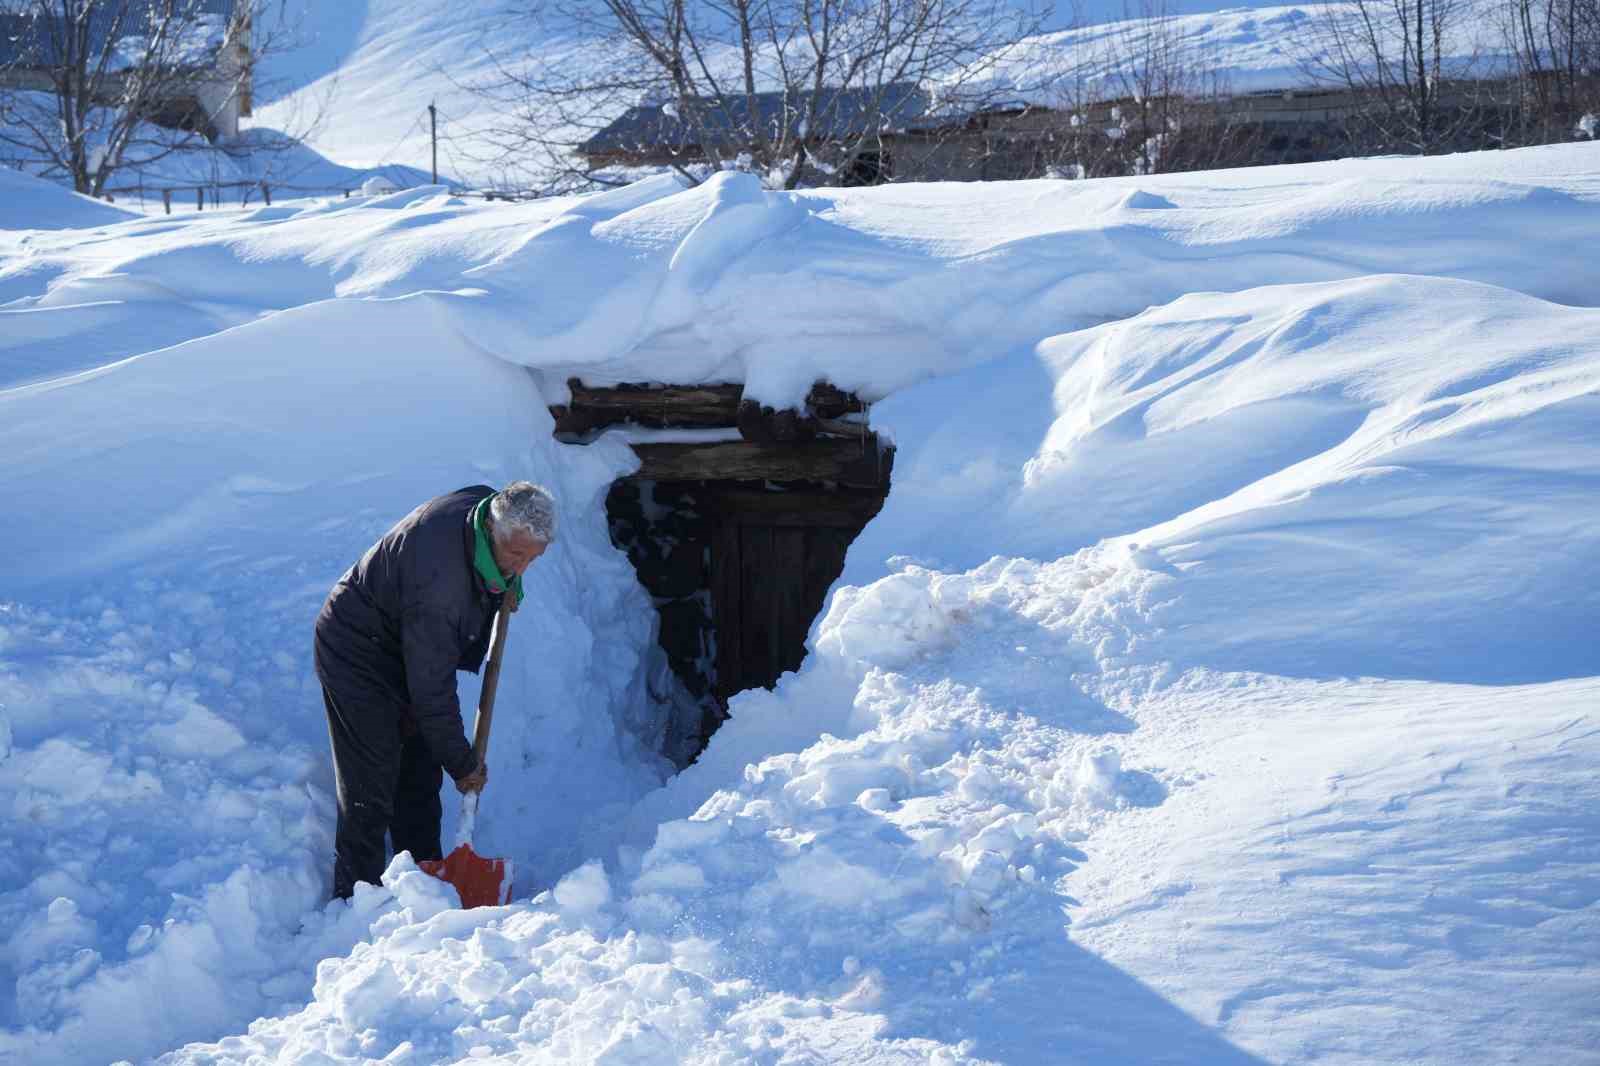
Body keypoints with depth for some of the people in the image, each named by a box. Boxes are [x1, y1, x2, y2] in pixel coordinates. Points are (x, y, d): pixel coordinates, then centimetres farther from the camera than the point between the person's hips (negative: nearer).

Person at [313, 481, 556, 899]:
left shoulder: (489, 505, -15)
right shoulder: (438, 576, -39)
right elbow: (432, 686, -30)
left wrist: (506, 587, -2)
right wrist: (461, 762, -20)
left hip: (409, 650, 9)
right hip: (357, 657, -9)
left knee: (421, 779, 13)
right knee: (370, 792, -9)